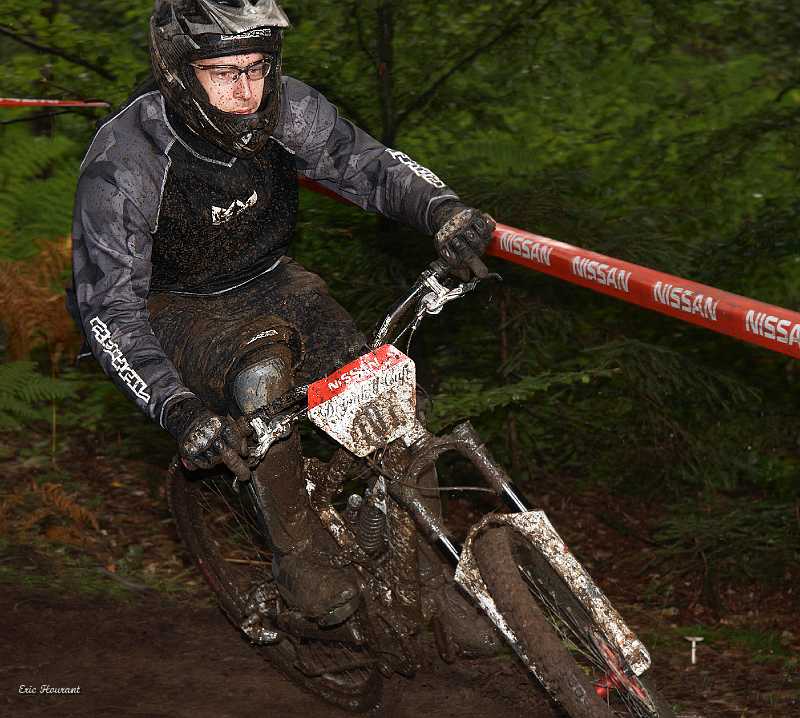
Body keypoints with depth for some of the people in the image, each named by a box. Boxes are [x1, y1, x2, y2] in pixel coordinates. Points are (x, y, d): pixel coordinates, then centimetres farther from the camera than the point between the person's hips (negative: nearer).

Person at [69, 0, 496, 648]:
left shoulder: (285, 109, -19)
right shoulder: (123, 161, -30)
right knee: (262, 366, -35)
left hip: (269, 282, 4)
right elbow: (109, 309, -31)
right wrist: (180, 410, -45)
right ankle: (299, 554, -19)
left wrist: (440, 208, -34)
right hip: (177, 307, -4)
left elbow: (371, 166, -11)